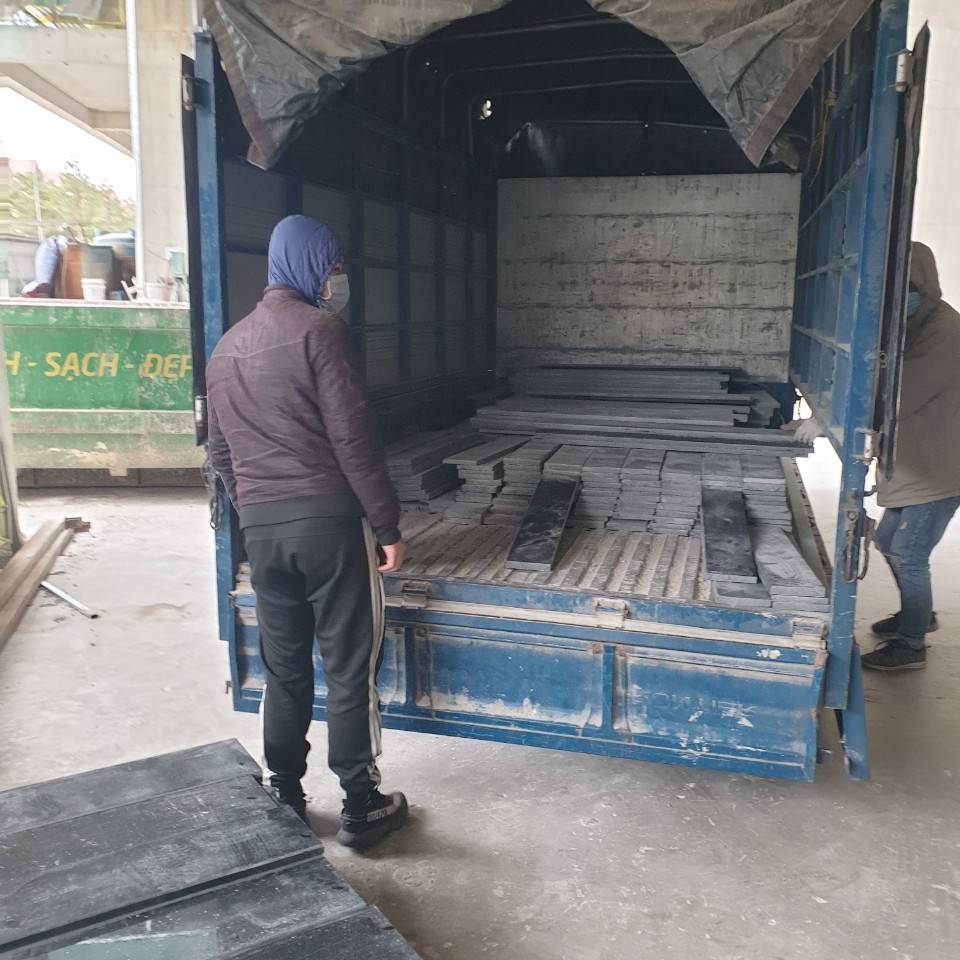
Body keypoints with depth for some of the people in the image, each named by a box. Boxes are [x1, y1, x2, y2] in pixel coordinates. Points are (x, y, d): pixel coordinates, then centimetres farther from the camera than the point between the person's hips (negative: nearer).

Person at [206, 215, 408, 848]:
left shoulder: (227, 347, 14)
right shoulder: (318, 330, -8)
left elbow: (220, 452, 17)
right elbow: (354, 438, -13)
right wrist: (387, 526, -8)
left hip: (261, 528, 6)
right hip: (328, 520, -6)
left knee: (284, 669, 15)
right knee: (350, 668, 5)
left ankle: (285, 799, 25)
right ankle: (361, 807, 15)